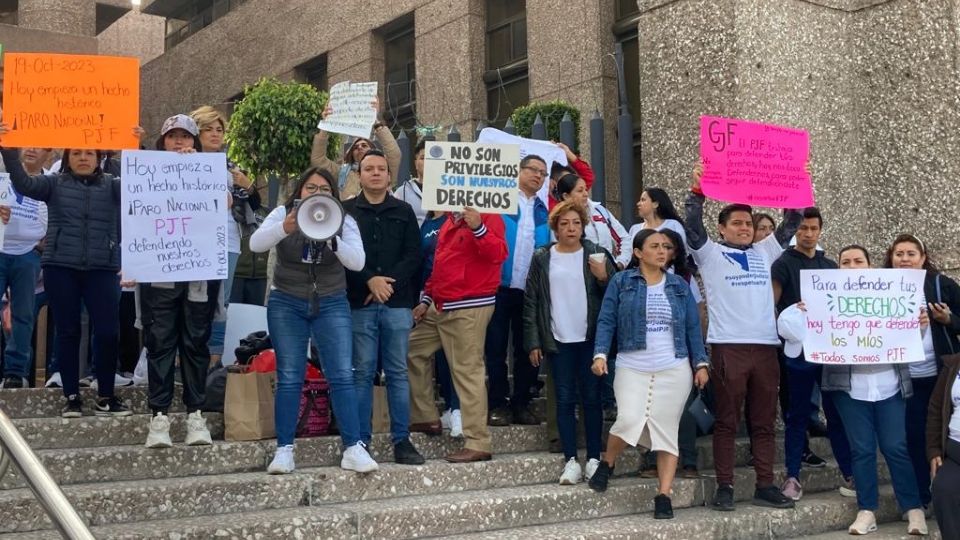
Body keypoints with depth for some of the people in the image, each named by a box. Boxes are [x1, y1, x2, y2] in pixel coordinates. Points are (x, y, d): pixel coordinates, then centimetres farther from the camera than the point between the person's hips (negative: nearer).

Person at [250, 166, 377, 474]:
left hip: (331, 305, 1)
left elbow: (357, 261, -14)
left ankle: (353, 448, -3)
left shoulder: (344, 221, 0)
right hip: (286, 304, 0)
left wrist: (331, 238, -32)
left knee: (342, 376, -6)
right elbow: (255, 244, -17)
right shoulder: (283, 213, -1)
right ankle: (284, 449, 6)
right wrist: (286, 227, -36)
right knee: (289, 378, 0)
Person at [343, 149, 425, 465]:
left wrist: (389, 283, -9)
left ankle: (402, 440, 8)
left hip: (397, 303, 2)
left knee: (398, 372, 4)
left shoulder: (404, 211, 11)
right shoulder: (346, 211, 6)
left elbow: (413, 255, 4)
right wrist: (370, 281, -14)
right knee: (362, 373, 1)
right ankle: (360, 440, 7)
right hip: (360, 304, -1)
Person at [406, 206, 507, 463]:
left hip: (469, 308, -9)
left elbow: (498, 254, -22)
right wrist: (427, 299, 21)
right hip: (440, 307, 9)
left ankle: (477, 444, -5)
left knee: (468, 371, -9)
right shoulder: (450, 220, 17)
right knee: (412, 350, 16)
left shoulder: (488, 218, -7)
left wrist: (478, 228, -35)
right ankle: (424, 416, 25)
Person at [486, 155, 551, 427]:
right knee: (496, 348, 1)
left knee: (527, 350, 8)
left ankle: (521, 404, 17)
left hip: (531, 290, 4)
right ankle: (498, 404, 8)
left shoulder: (544, 210, 15)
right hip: (500, 286, -4)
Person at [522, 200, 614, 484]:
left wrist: (603, 277, -17)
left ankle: (594, 459, 11)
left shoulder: (596, 255, 3)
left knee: (591, 398, 4)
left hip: (590, 338, 0)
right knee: (565, 400, 2)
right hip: (559, 340, 1)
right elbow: (531, 302, 4)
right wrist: (533, 343, 0)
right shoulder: (542, 259, 4)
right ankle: (571, 461, 7)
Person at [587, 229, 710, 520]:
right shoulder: (621, 281, 3)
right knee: (629, 420, -17)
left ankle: (664, 496, 5)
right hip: (632, 368, -2)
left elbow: (693, 328, 10)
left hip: (674, 370, 2)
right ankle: (606, 465, 13)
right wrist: (600, 354, -13)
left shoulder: (679, 285, 11)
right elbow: (606, 321, 0)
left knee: (666, 431, -1)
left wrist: (701, 363, 2)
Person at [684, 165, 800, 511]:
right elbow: (693, 226, -8)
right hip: (728, 346, -4)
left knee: (763, 421, 8)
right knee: (726, 421, 1)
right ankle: (724, 487, 5)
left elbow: (789, 225, 17)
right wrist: (698, 190, -17)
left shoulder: (764, 252, 18)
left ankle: (765, 486, 13)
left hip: (765, 346, 4)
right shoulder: (710, 253, 6)